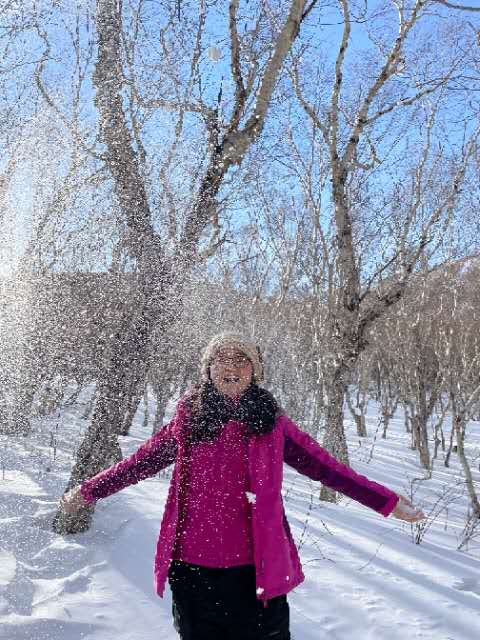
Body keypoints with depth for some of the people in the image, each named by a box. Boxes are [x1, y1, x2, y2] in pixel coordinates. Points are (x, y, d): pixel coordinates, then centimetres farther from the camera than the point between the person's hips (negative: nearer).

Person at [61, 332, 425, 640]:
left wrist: (387, 502, 0)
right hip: (192, 567, 1)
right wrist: (89, 491, 16)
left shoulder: (271, 421, 1)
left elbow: (325, 466, 2)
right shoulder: (188, 417, 2)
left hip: (254, 568, -1)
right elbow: (142, 461, 11)